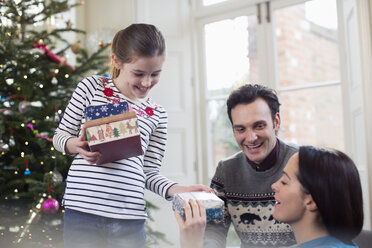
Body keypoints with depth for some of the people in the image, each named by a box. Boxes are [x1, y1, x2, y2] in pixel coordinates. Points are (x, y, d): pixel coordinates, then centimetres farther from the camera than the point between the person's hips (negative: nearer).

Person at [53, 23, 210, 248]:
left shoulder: (157, 115, 11)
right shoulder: (92, 87, 5)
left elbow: (150, 172, 12)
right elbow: (60, 136, 10)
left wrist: (176, 189, -7)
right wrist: (76, 146, -13)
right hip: (83, 211, -2)